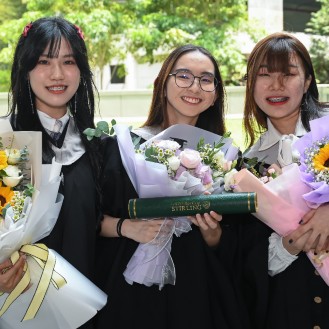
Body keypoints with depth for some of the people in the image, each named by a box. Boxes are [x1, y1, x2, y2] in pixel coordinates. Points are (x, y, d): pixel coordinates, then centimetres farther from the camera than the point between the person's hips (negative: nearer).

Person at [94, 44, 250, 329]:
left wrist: (209, 228, -13)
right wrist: (126, 227, -18)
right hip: (131, 289, -2)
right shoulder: (122, 145, -4)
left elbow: (218, 245, 7)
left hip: (195, 292, 2)